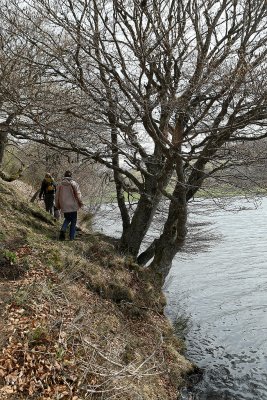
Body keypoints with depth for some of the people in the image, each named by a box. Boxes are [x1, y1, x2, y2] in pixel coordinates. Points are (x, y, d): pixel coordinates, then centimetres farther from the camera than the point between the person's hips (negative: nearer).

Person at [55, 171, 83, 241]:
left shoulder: (60, 185, 3)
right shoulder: (74, 184, -7)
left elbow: (57, 196, 8)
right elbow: (78, 195, -8)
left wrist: (58, 206, 19)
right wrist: (80, 203, 5)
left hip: (64, 207, 3)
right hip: (73, 206, -3)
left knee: (67, 219, 23)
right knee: (73, 221, 9)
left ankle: (63, 230, -1)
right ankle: (71, 237, 8)